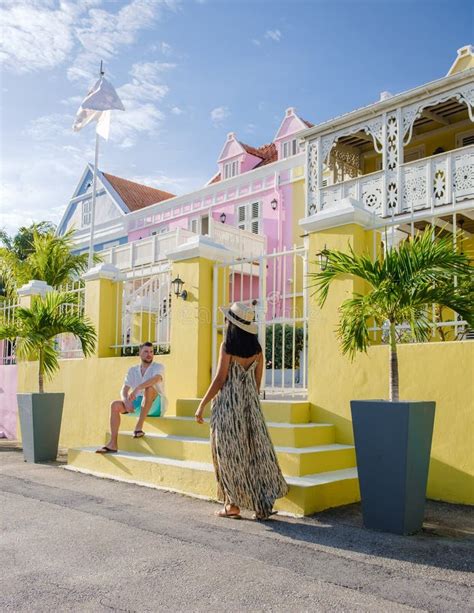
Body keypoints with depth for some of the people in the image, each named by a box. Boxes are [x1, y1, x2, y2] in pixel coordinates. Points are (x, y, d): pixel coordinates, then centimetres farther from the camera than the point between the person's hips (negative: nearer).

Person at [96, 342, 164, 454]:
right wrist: (126, 402, -21)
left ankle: (139, 426, -34)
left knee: (149, 387, -34)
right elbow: (124, 391, 2)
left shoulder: (158, 367, -3)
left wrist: (137, 389, -40)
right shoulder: (132, 370, 12)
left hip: (155, 406, -5)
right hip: (137, 404, 5)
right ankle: (113, 444, -25)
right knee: (115, 405, -18)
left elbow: (156, 379, -27)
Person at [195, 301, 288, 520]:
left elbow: (220, 379, -12)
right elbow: (257, 382, 10)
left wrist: (202, 405, -5)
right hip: (250, 405, 5)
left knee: (230, 453, 4)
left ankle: (233, 504, 11)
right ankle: (263, 504, 10)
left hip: (228, 404, -5)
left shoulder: (228, 346, -11)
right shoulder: (257, 348, 5)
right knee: (256, 450, 9)